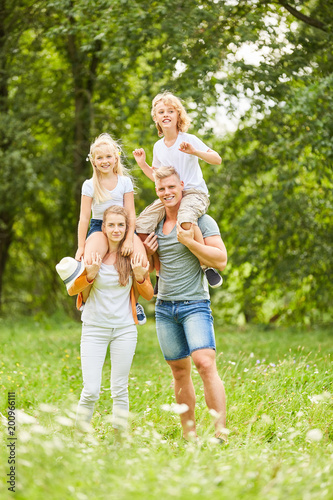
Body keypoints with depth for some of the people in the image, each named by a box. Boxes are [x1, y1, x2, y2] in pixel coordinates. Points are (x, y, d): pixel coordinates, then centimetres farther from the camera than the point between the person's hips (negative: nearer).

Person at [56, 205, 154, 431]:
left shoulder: (135, 253, -1)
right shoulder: (94, 251, -4)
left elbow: (149, 295, 6)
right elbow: (72, 290, 1)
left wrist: (140, 276, -14)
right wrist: (90, 275, -18)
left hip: (124, 329, 1)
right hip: (95, 327, -1)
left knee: (120, 390, 5)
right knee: (91, 390, -6)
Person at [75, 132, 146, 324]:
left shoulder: (125, 182, 4)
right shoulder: (89, 185, 1)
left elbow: (131, 214, -1)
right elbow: (84, 217, 0)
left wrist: (129, 239, -15)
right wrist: (81, 247, -4)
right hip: (99, 228, -1)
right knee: (89, 261, -34)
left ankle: (134, 301, 1)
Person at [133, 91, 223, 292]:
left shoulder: (189, 140, -4)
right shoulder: (158, 147, 12)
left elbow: (217, 159, -11)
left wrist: (195, 152, -26)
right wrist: (143, 164, 8)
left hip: (194, 192, -6)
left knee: (185, 219, -40)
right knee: (141, 225, -15)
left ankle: (207, 266, -24)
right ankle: (160, 270, 2)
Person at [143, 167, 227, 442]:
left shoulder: (201, 220, -4)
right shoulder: (155, 224, 13)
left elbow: (221, 260, -12)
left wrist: (189, 242, -19)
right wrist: (147, 253, 3)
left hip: (194, 303, -5)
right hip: (164, 306, 6)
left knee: (205, 362, -21)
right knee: (180, 371, 8)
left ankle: (221, 432, -22)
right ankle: (189, 435, 15)